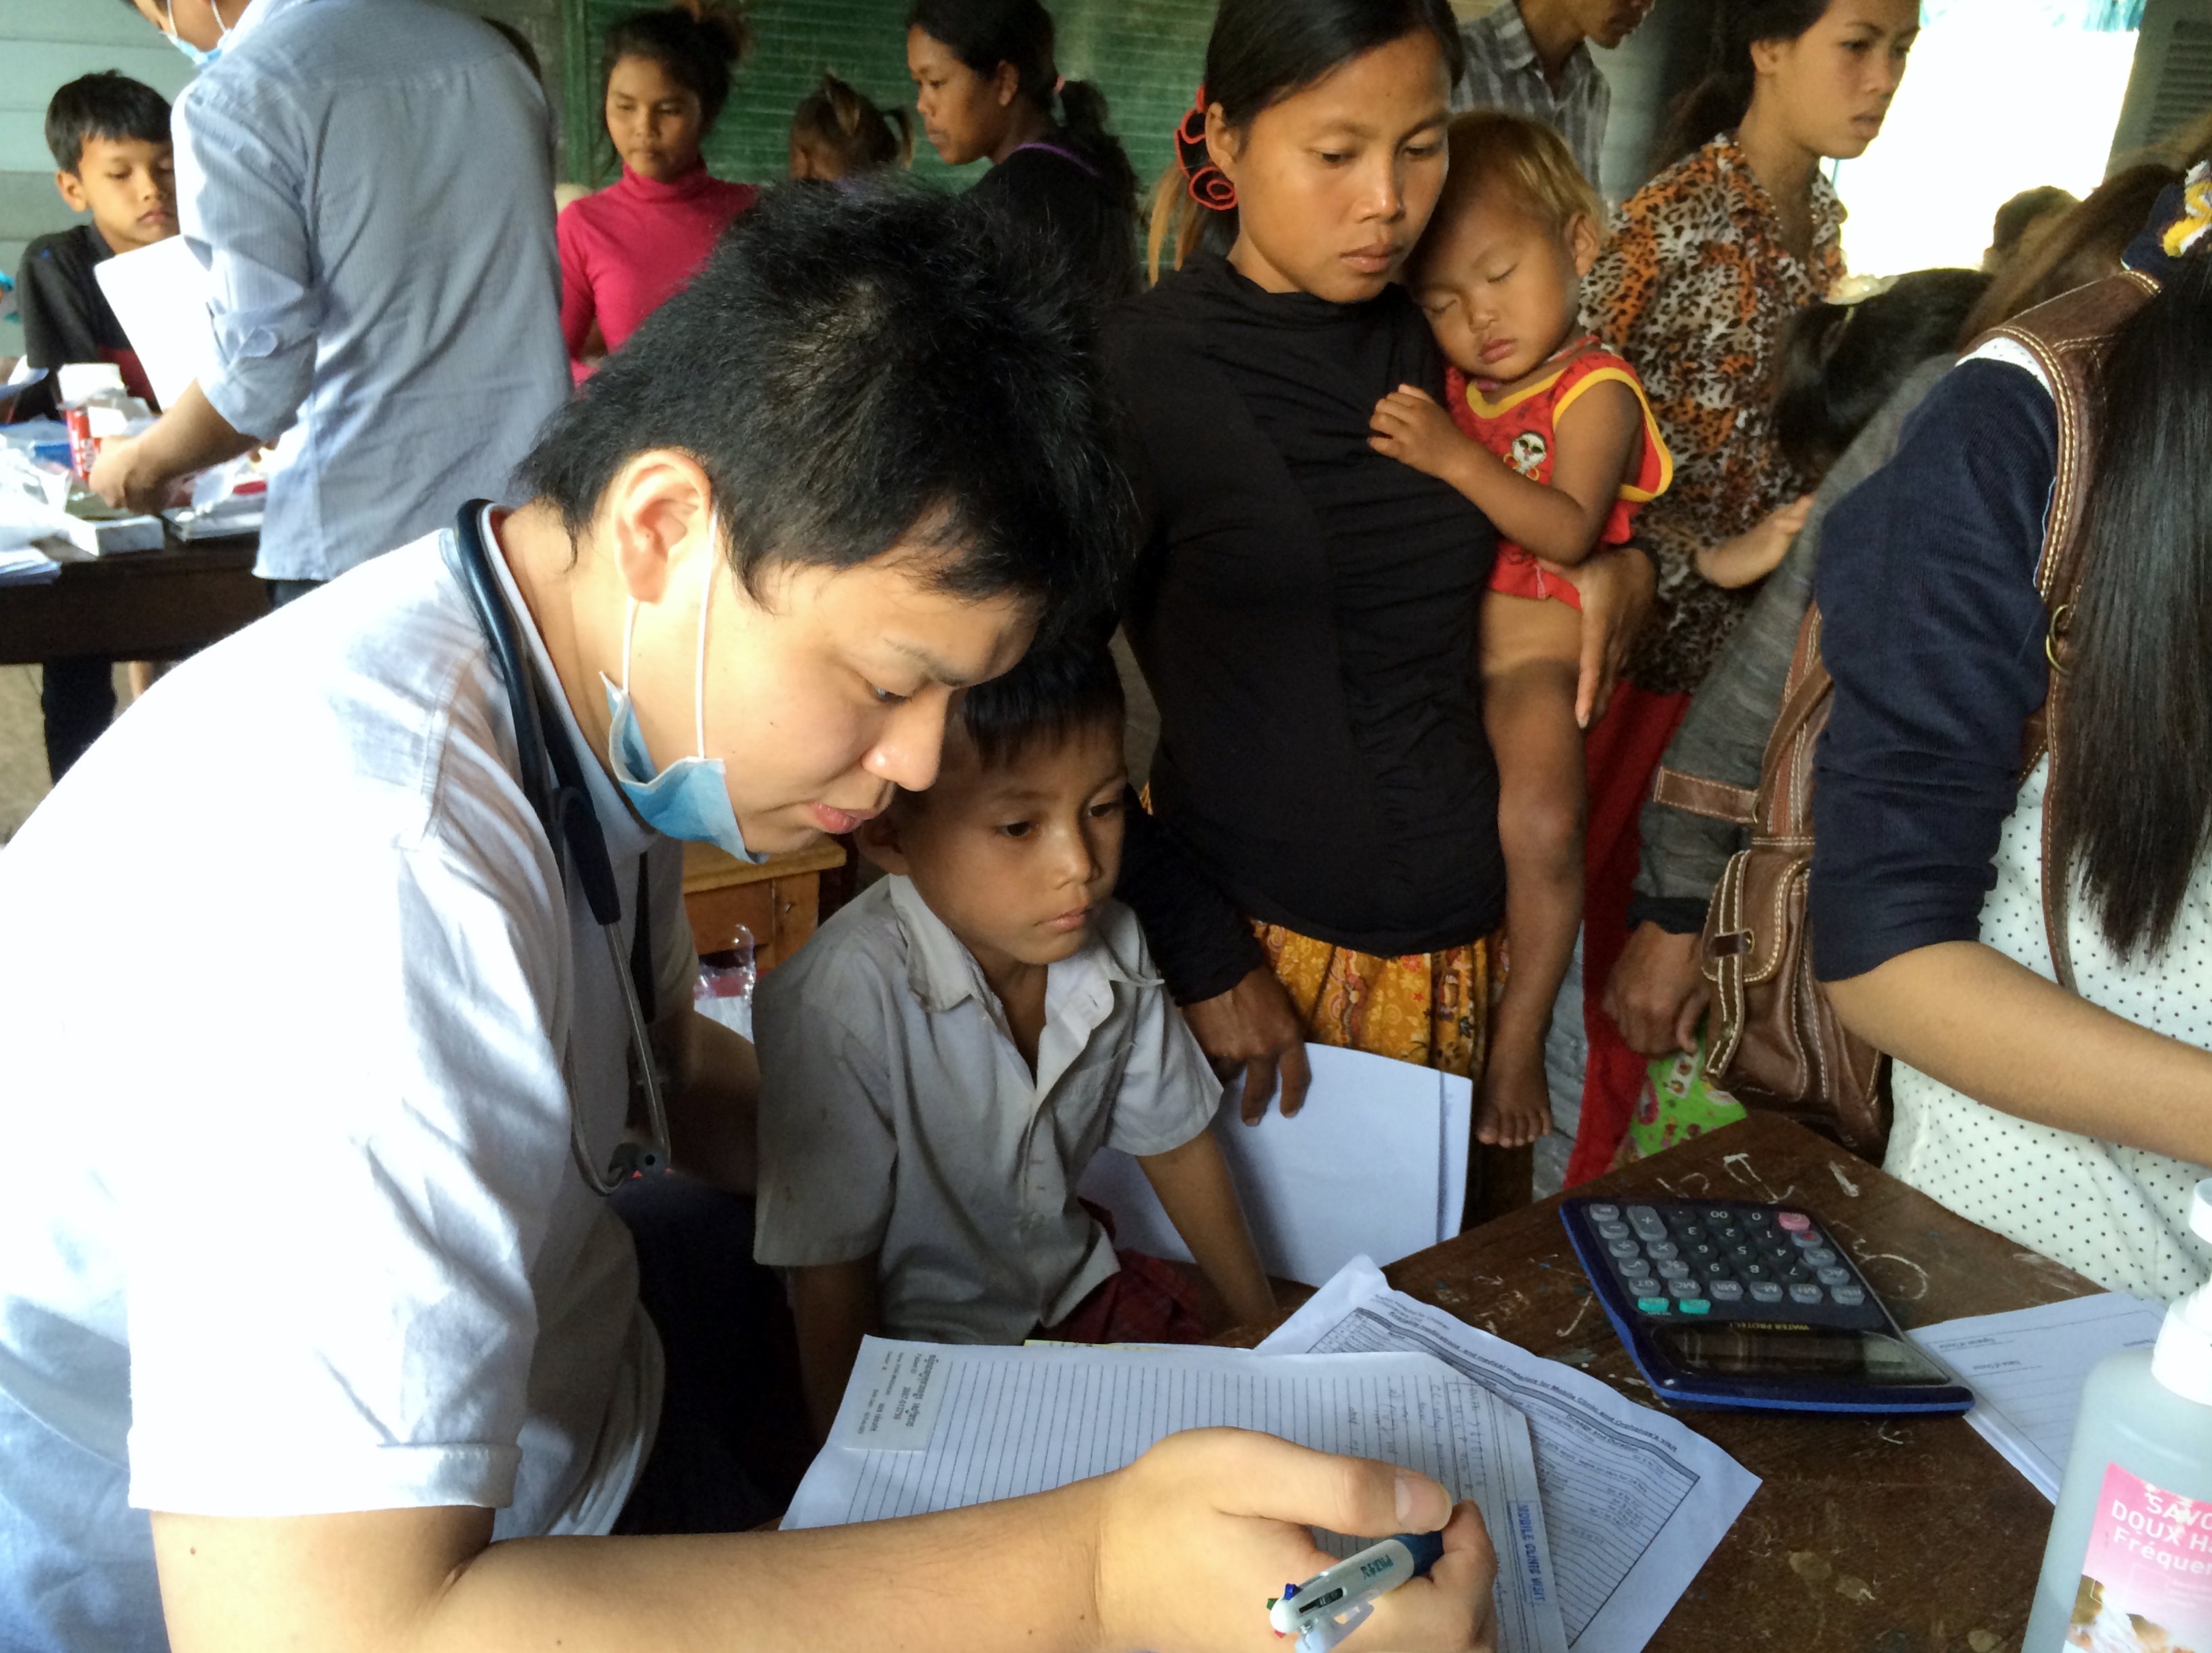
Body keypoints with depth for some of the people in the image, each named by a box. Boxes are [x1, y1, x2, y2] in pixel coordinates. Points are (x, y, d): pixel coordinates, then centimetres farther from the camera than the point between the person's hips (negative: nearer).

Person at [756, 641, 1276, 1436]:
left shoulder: (1112, 948, -10)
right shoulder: (838, 1002, -30)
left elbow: (1175, 1143, 6)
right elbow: (831, 1273, -20)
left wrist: (1264, 1324, 13)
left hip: (1072, 1283, 6)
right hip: (915, 1339, -6)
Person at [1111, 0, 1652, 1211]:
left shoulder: (1433, 348, 5)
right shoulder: (1140, 374, -10)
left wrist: (1613, 565, 0)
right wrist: (1202, 959, -12)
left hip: (1458, 941, 5)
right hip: (1259, 942, -4)